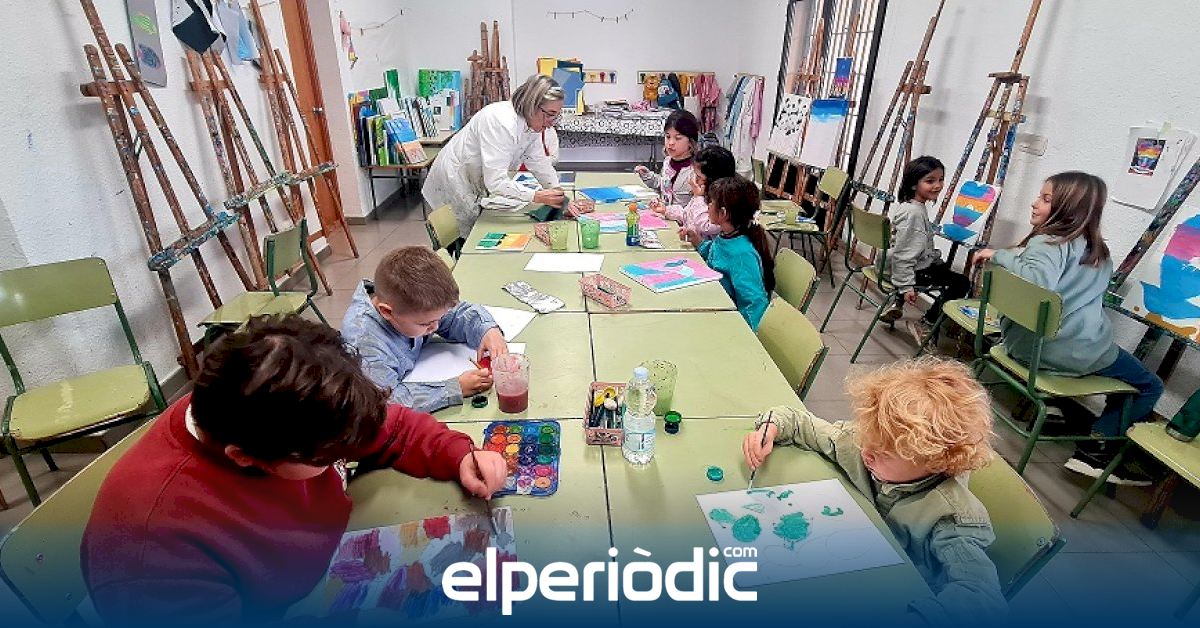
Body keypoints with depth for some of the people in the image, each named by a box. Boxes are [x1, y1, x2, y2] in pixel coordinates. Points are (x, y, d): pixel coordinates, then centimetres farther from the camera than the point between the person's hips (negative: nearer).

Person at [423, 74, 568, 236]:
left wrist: (560, 197, -16)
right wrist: (537, 196, -44)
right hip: (456, 181, -8)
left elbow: (540, 164, -4)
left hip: (480, 183, 8)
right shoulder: (502, 123, -33)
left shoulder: (532, 123, -6)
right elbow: (496, 181, -39)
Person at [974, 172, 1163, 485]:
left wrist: (999, 255, -22)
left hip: (1028, 345, -2)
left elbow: (1038, 281, -34)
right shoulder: (1097, 250, 7)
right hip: (1080, 351, 2)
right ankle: (1094, 451, 10)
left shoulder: (1048, 243, -11)